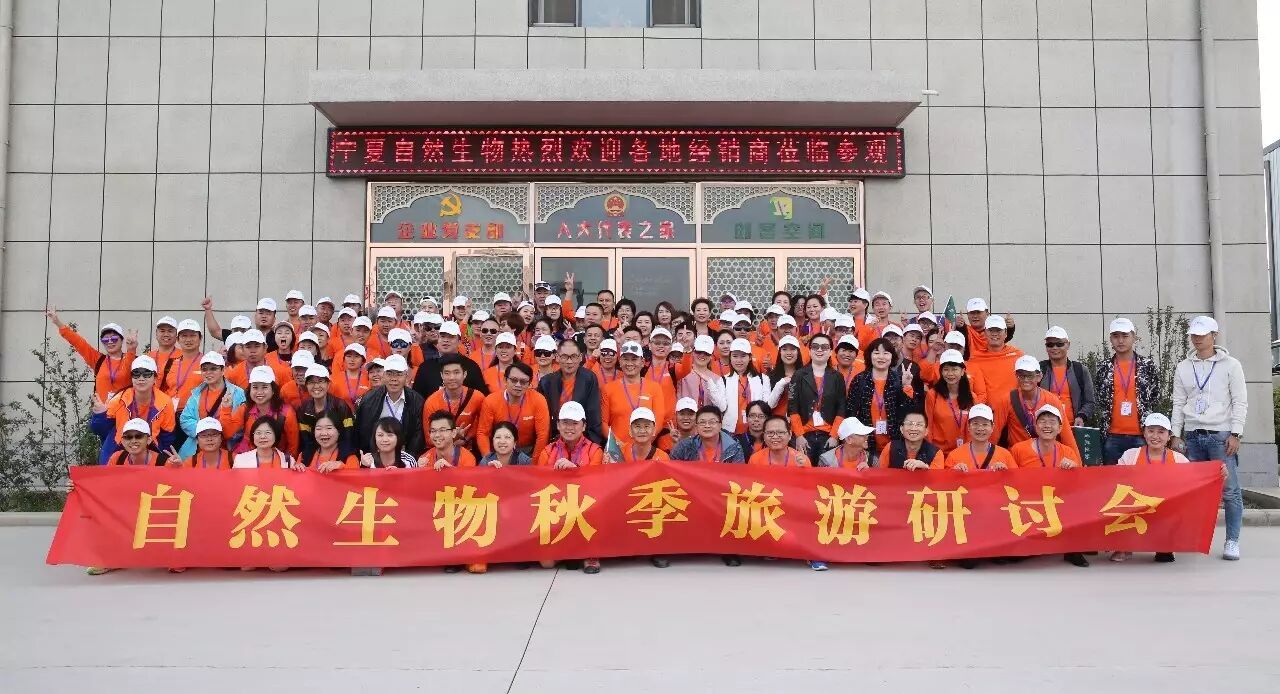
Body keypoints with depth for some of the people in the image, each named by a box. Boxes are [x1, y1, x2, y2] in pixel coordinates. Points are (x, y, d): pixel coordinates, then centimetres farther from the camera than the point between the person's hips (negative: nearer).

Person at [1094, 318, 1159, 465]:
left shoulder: (1147, 365, 5)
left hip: (1141, 435, -1)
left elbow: (1155, 397, 10)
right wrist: (1103, 430, 9)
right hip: (1112, 437, 1)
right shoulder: (1104, 368, 8)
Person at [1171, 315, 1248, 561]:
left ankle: (1232, 541, 0)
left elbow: (1240, 402, -1)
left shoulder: (1230, 365, 3)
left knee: (1229, 490, -7)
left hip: (1221, 434, -3)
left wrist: (1235, 434, -8)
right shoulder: (1183, 368, 12)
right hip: (1192, 436, 3)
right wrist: (1176, 434, 6)